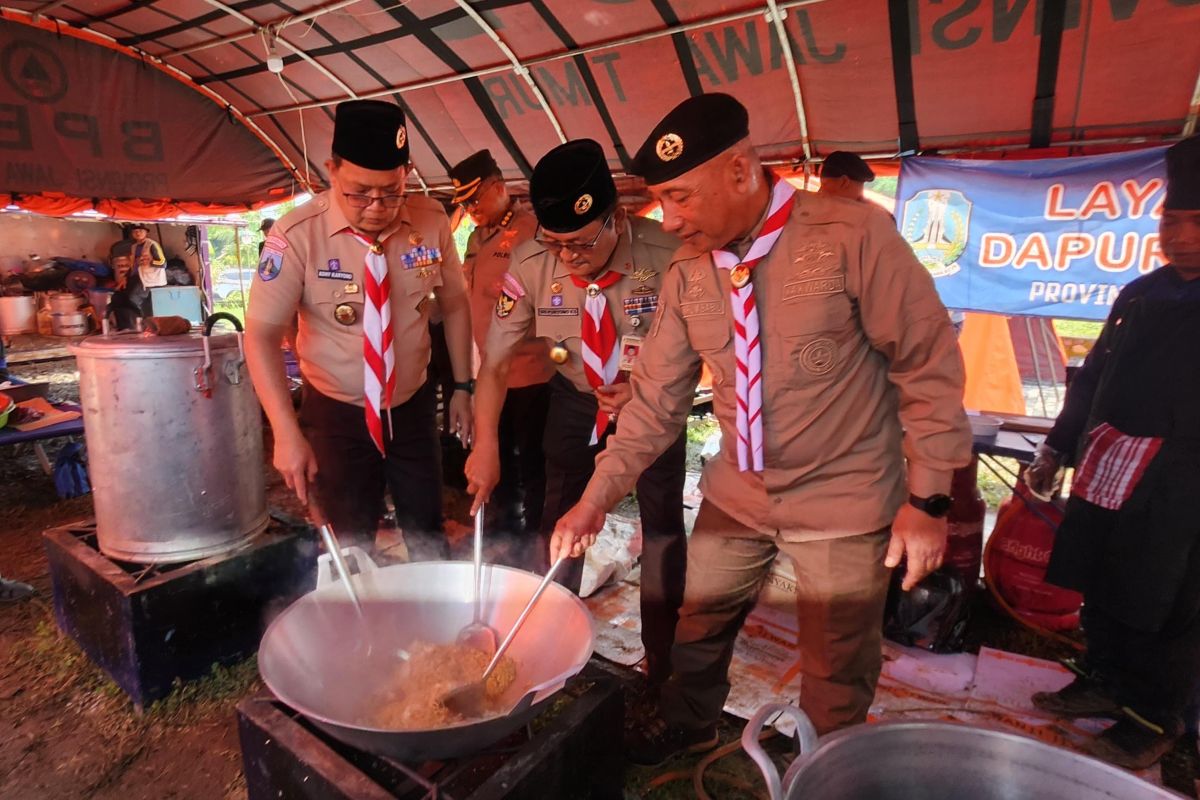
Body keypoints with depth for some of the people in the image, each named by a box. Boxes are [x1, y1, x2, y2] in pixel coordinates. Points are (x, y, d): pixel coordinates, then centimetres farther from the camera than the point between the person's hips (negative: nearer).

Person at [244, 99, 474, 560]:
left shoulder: (431, 221, -10)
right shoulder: (297, 236, -19)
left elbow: (454, 304, 3)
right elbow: (261, 335, -17)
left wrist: (462, 386, 4)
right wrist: (287, 433, -24)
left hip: (413, 406, 2)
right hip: (337, 414, -2)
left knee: (428, 535, 14)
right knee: (351, 546, 9)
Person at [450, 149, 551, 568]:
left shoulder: (532, 229, -14)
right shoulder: (477, 236, 12)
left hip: (529, 369, -8)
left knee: (531, 458, 6)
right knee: (497, 453, 20)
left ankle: (531, 540, 24)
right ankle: (502, 523, 39)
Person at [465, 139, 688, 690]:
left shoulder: (667, 255, -30)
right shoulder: (530, 265, -24)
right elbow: (495, 360, -16)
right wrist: (485, 445, -22)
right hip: (576, 397, 2)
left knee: (663, 522, 3)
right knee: (560, 519, 7)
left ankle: (663, 660, 26)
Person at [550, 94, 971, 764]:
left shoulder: (853, 236, -19)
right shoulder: (687, 275, -3)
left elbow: (929, 365, -13)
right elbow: (657, 398, -2)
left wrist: (928, 497, -13)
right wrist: (597, 497, -8)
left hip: (843, 502, -4)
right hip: (735, 496, 5)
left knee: (838, 678, 13)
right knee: (699, 630, 22)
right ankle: (689, 723, 53)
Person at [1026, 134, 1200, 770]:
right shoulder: (1140, 296, 9)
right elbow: (1092, 380, 15)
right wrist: (1055, 450, 14)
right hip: (1105, 479, 5)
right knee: (1101, 594, 16)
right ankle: (1104, 682, 36)